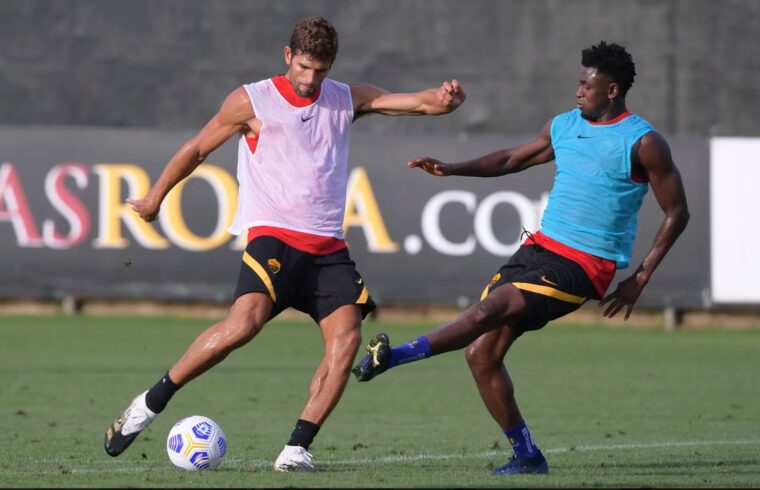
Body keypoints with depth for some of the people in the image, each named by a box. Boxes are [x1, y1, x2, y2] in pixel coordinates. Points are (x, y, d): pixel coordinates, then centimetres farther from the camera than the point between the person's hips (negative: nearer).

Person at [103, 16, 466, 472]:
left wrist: (444, 99, -18)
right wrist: (155, 197, 20)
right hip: (273, 235, -4)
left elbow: (420, 102, 5)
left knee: (347, 337, -17)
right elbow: (198, 149, 14)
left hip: (328, 246, 5)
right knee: (245, 322, -28)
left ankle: (298, 448, -14)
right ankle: (149, 404, -16)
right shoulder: (252, 101, 2)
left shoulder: (347, 100, 12)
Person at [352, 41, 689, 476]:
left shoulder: (643, 143, -8)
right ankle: (527, 455, 7)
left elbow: (677, 212, -3)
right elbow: (512, 160, 24)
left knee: (487, 311, -25)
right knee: (482, 351, -3)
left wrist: (641, 278, -6)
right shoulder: (564, 126, 12)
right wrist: (450, 169, 10)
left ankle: (394, 356, -24)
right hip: (539, 246, 7)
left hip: (582, 267, -7)